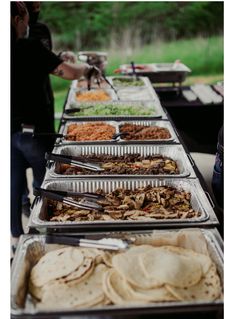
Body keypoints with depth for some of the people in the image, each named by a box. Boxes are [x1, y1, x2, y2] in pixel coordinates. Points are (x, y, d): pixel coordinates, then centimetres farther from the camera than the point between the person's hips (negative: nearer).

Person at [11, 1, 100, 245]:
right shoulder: (30, 48, -14)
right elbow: (70, 72, -17)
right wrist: (88, 69, 1)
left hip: (10, 129, 5)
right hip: (31, 128, -5)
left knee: (14, 182, 15)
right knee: (44, 182, 13)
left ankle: (16, 236, 27)